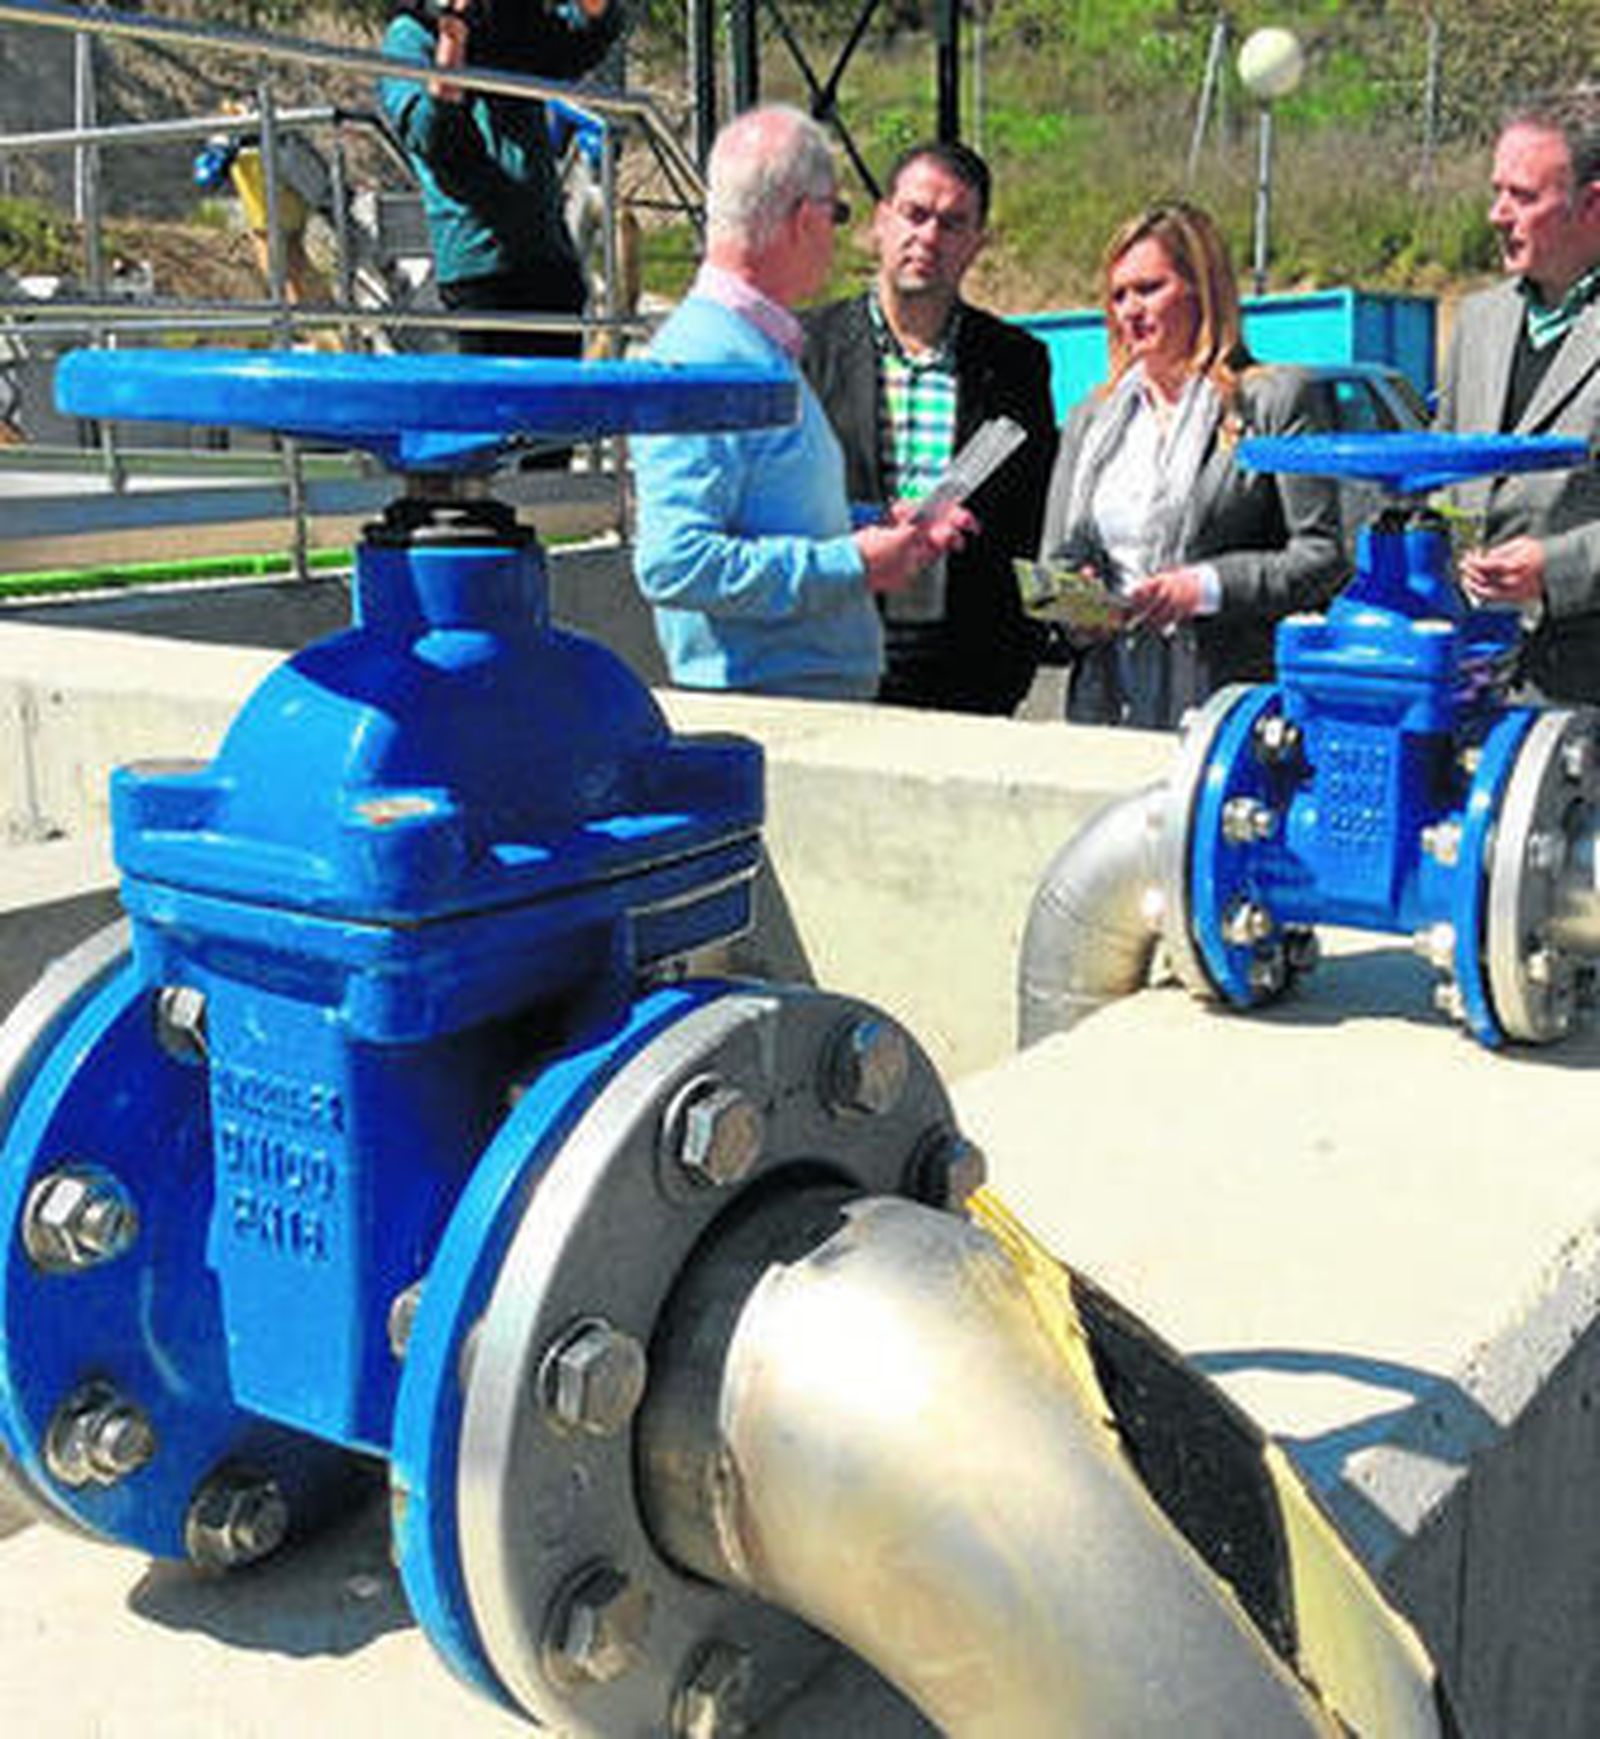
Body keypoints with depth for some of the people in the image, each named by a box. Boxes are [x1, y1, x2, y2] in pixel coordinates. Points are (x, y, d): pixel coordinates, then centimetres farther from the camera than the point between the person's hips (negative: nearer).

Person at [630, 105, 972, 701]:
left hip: (829, 696, 9)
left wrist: (880, 533, 12)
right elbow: (673, 565, -24)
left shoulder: (770, 347, 17)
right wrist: (851, 565, -19)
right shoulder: (703, 360, -15)